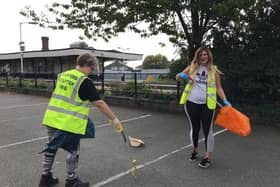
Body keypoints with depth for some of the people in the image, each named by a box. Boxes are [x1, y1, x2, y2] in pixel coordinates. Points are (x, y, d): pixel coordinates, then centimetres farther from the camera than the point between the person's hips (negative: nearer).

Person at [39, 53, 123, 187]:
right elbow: (99, 103, -13)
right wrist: (114, 119, -7)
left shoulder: (62, 75, 9)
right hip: (69, 123, -7)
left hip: (51, 118, 8)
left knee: (51, 147, 20)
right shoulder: (85, 82, -12)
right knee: (73, 151, 10)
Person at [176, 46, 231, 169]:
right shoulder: (192, 67, 6)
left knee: (208, 130, 3)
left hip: (207, 105, -1)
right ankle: (194, 150, 36)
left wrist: (225, 100, -9)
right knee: (194, 128, 15)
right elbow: (177, 77, 9)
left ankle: (207, 157, 14)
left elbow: (219, 88, 5)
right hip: (191, 103, 1)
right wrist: (181, 76, -14)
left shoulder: (214, 70, 3)